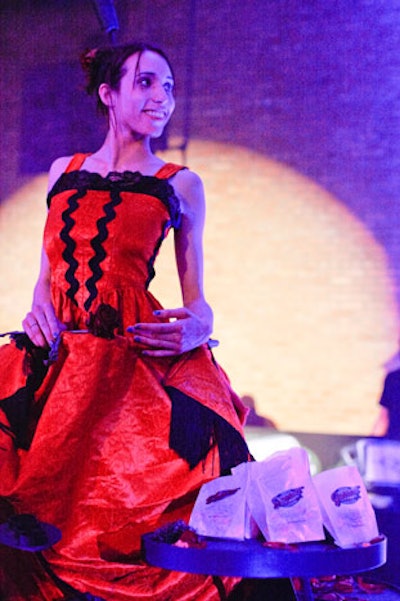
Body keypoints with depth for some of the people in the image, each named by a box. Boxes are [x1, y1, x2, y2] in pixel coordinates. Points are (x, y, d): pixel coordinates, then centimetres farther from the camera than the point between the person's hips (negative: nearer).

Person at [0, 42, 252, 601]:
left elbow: (196, 298, 10)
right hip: (58, 358, 3)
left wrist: (198, 325, -13)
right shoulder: (64, 171, 18)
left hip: (136, 362, -2)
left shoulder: (180, 184, 11)